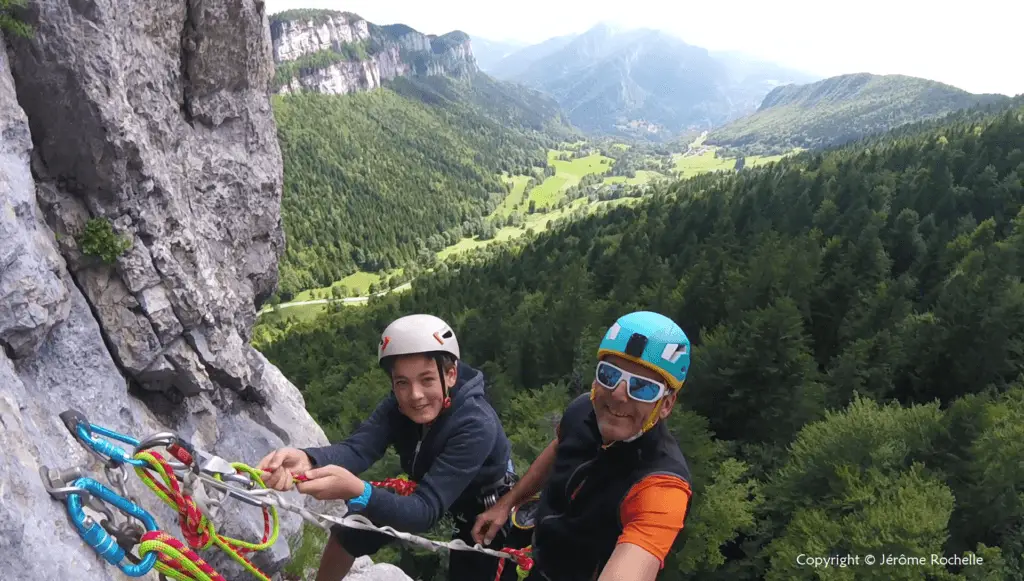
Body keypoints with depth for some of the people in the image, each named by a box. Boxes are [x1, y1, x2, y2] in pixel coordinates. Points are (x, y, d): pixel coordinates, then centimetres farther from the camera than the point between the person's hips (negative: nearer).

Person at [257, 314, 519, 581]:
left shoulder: (477, 425, -39)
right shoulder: (398, 406, -21)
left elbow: (426, 510, -43)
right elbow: (357, 448, -38)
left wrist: (357, 491, -61)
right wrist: (306, 459, -60)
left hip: (484, 507, -4)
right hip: (428, 489, 5)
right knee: (347, 533, 1)